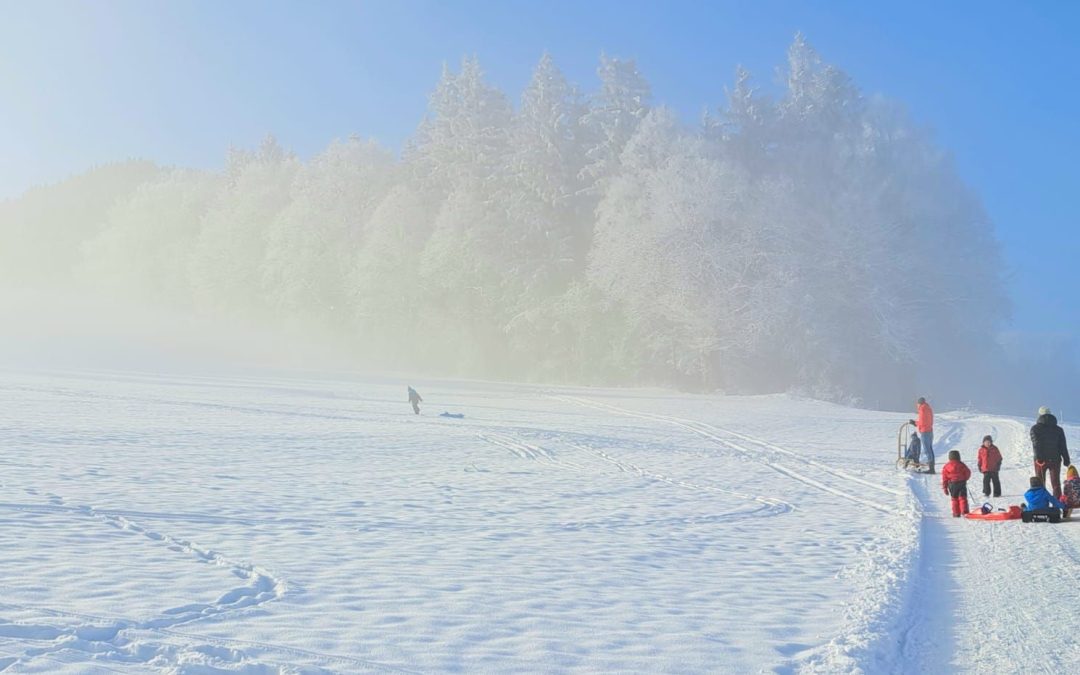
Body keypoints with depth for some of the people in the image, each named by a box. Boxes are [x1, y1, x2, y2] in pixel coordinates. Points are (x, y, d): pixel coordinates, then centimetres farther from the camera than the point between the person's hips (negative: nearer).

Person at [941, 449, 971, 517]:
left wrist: (945, 488, 5)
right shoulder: (961, 465, -2)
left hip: (952, 484, 1)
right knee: (962, 498, 1)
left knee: (954, 499, 10)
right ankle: (964, 511, -14)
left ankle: (956, 513, 9)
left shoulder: (946, 467, -1)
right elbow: (968, 473, 4)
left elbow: (944, 478, -1)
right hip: (962, 483, -1)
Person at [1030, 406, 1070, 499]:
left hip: (1041, 460, -2)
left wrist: (1039, 457, -12)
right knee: (1056, 483, 7)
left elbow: (1036, 444, -12)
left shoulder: (1035, 428, -3)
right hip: (1055, 459, 2)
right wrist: (1066, 460, 10)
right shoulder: (1058, 429, 6)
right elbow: (1063, 447, 6)